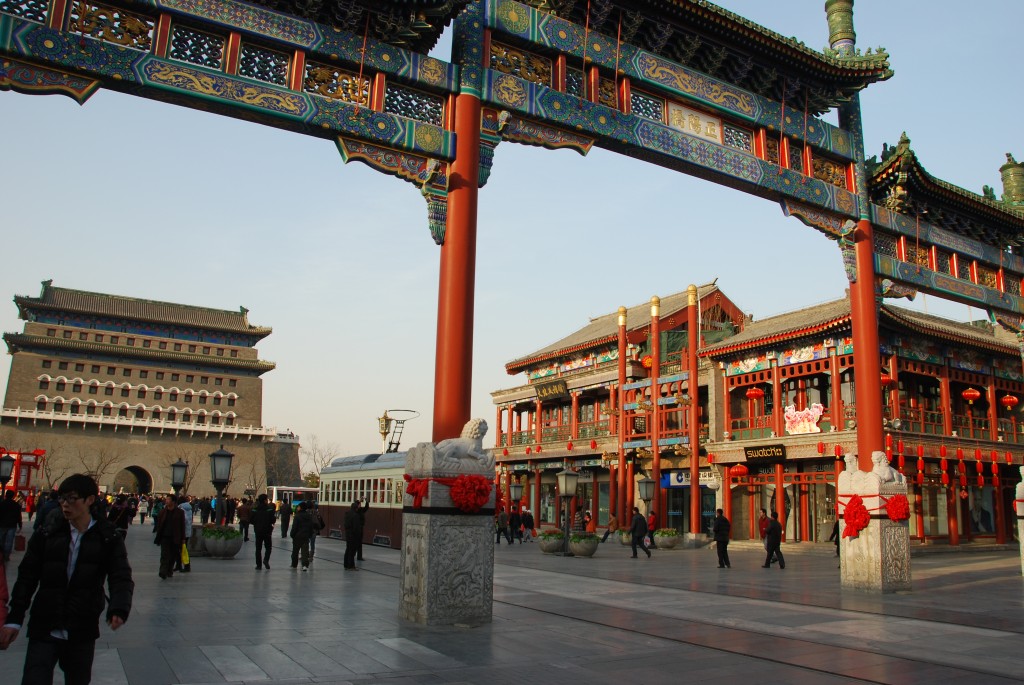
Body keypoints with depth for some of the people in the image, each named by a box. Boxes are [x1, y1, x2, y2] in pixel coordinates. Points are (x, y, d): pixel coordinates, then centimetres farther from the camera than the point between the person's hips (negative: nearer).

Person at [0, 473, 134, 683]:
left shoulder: (108, 539, -5)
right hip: (44, 631, 1)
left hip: (82, 634, 0)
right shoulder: (47, 536, 1)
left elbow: (121, 578, -11)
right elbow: (26, 579, 5)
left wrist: (119, 609, -28)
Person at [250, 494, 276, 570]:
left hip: (258, 531, 2)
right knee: (268, 547, 11)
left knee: (258, 548, 10)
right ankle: (266, 559, -12)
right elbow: (273, 519, -16)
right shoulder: (269, 509, -11)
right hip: (267, 531, -2)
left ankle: (258, 564, 8)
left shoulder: (255, 509, -1)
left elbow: (250, 520, -2)